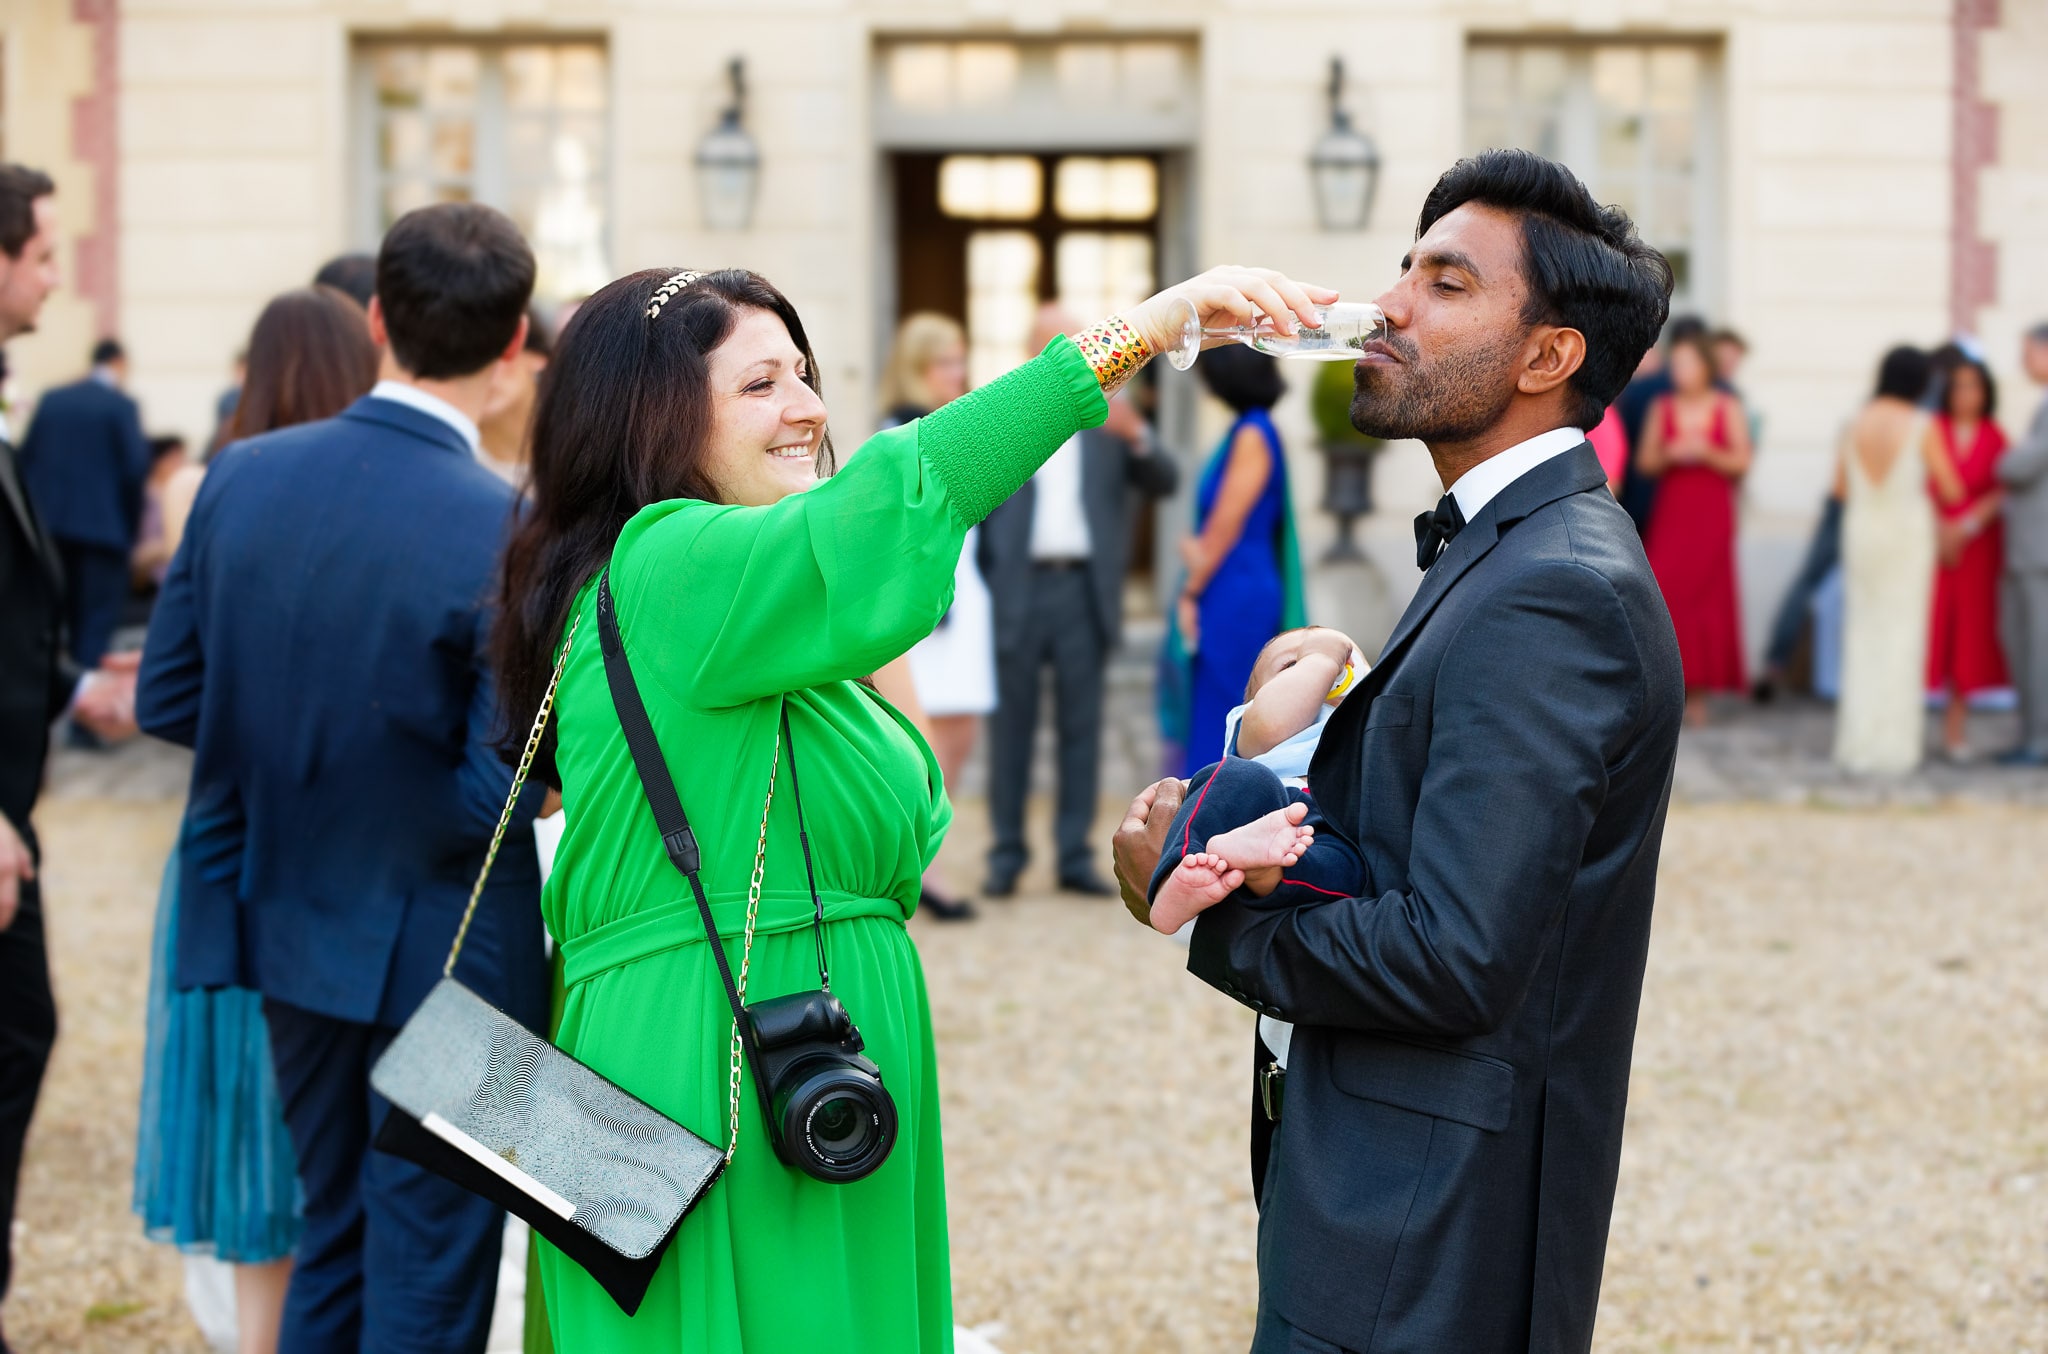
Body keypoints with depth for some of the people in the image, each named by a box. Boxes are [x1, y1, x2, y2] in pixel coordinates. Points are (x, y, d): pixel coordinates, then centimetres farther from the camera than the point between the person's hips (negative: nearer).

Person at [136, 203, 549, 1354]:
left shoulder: (243, 475, -6)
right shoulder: (507, 531, -22)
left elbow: (168, 698, 1)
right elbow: (503, 790, -22)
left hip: (288, 927, 6)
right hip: (443, 954, -5)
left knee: (335, 1240, 22)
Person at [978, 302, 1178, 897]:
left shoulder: (1107, 418, 11)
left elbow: (1163, 483, 0)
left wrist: (1137, 436, -20)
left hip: (1085, 590, 1)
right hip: (1017, 589, -1)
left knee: (1081, 726, 2)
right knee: (1011, 725, 1)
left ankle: (1075, 856, 6)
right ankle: (1006, 854, 6)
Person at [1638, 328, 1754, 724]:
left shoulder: (1728, 408, 3)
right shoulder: (1662, 407, 6)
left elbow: (1741, 462, 0)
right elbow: (1645, 462, 6)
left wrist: (1706, 452, -14)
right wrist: (1670, 455, -14)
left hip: (1712, 515, -1)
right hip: (1670, 511, 1)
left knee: (1706, 600, -2)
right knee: (1665, 596, -10)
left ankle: (1697, 694, 4)